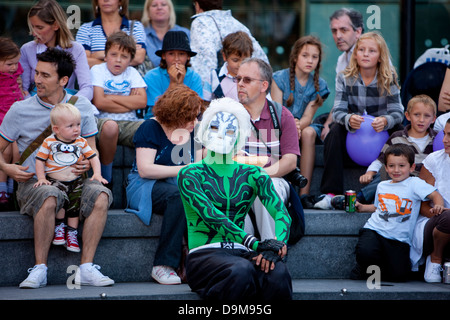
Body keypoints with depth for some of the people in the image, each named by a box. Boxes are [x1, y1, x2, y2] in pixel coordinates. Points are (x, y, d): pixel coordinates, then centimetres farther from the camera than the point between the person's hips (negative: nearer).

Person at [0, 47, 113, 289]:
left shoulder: (82, 106, 11)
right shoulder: (20, 110, 6)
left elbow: (92, 149, 15)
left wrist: (87, 164, -9)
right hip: (33, 182, -2)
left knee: (100, 195, -30)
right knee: (48, 197, -38)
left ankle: (86, 268, -28)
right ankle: (39, 269, -30)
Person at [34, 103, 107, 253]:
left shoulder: (81, 142, 8)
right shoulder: (49, 142, 0)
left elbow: (93, 157, 12)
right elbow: (40, 161, 3)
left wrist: (97, 174, -2)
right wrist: (41, 178, -8)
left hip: (76, 181, 3)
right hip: (55, 181, -3)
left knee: (76, 201, -19)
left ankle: (72, 232, -5)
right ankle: (59, 225, -8)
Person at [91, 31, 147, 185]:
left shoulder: (131, 73, 17)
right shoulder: (97, 70, 7)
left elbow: (142, 101, 0)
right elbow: (98, 102, -9)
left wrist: (111, 97, -5)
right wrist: (130, 102, -2)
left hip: (129, 123, 3)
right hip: (103, 120, -3)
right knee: (110, 126, -40)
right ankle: (106, 176, -20)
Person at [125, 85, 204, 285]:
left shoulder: (193, 131, 13)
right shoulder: (151, 128, -5)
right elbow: (145, 169, -13)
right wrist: (183, 170, -15)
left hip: (182, 186, 5)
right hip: (147, 186, -5)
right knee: (178, 196, -39)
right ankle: (164, 265, -35)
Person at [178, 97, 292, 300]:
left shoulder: (252, 175, 15)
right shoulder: (189, 175, 4)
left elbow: (282, 214, 1)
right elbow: (211, 215, -12)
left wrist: (275, 247, -22)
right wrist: (254, 244, -26)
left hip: (240, 253, 3)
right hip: (204, 254, -3)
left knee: (278, 272, -32)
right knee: (242, 270, -37)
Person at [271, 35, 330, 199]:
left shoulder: (318, 85, 5)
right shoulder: (280, 78, -2)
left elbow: (308, 116, -6)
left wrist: (299, 125, -31)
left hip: (303, 125, 2)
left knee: (308, 133, -33)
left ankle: (305, 192, -36)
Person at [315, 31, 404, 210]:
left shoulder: (389, 79, -7)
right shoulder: (345, 78, -6)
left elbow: (397, 112, -15)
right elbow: (338, 111, -15)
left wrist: (385, 121, -39)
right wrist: (349, 119, -40)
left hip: (381, 134, 0)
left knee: (399, 129, -29)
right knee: (335, 130, -29)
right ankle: (331, 193, -33)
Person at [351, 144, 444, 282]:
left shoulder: (414, 183, 1)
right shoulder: (382, 186, 16)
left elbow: (435, 195, -6)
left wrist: (438, 206, -26)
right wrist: (362, 207, 17)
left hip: (398, 238, -2)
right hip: (374, 229, 2)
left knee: (399, 275, -16)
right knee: (365, 252, -31)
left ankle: (379, 266, 17)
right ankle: (364, 265, 6)